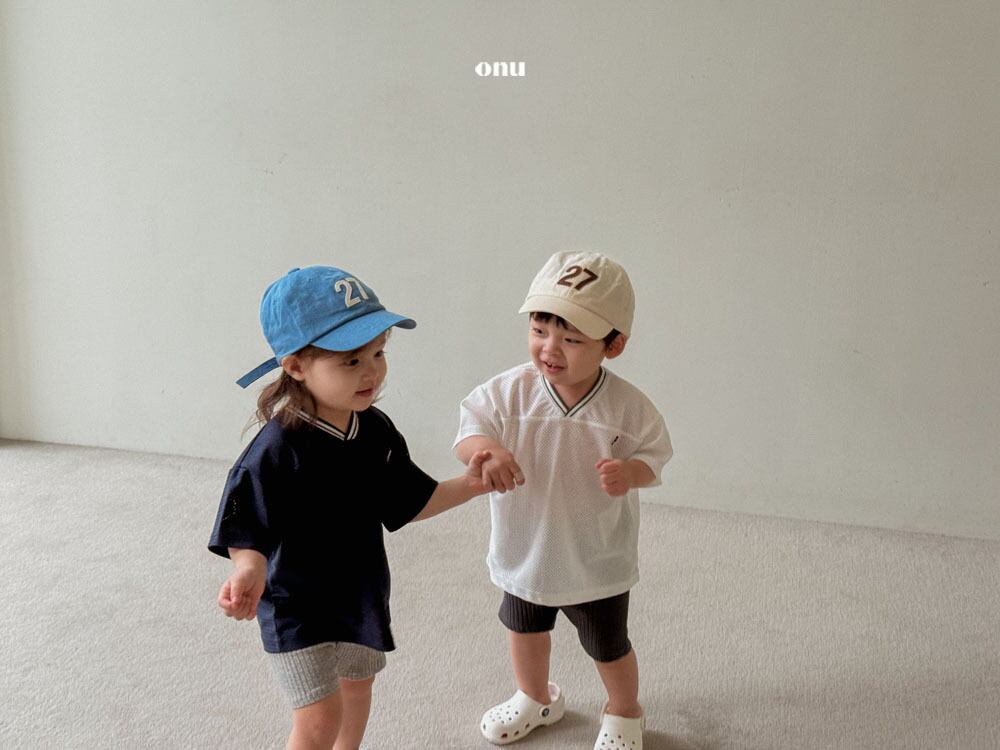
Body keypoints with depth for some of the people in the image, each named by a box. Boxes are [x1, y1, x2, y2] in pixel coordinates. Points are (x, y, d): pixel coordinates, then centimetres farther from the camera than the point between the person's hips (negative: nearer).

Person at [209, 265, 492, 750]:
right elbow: (249, 530, -26)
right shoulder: (276, 450, -28)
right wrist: (249, 570, -46)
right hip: (298, 605, -7)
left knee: (358, 683, 26)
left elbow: (408, 504, 3)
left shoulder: (376, 431, -7)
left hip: (363, 591, 7)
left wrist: (468, 485, -5)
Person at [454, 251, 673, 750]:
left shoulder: (627, 407, -20)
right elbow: (468, 432, -17)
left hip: (597, 563, -2)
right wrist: (486, 449, -40)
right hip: (524, 553, 3)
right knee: (524, 629, 27)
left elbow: (652, 457, -8)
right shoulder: (510, 391, -18)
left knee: (608, 646, 18)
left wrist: (630, 473, -30)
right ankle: (535, 698, 57)